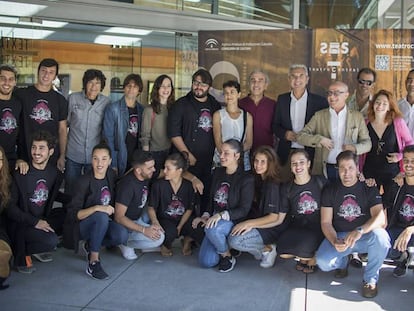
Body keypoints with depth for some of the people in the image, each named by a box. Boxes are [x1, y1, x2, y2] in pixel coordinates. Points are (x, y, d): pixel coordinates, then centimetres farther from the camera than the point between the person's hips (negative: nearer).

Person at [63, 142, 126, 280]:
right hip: (80, 226, -6)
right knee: (101, 217, -37)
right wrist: (97, 208, -33)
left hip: (102, 222, 6)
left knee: (121, 235, -25)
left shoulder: (111, 175, -1)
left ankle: (90, 245, 5)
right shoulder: (84, 182, -19)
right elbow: (73, 214, -23)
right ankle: (93, 263, -26)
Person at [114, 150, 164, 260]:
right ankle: (126, 243, -3)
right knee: (158, 237, -24)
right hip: (125, 223, -9)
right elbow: (119, 217, -28)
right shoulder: (128, 185, -30)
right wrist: (144, 230, -32)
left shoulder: (146, 177, -8)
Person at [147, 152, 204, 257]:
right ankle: (165, 245, 1)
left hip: (183, 220, 2)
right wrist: (155, 222, -25)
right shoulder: (159, 185, -11)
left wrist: (179, 227, -10)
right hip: (165, 220, -2)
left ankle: (187, 240, 11)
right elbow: (151, 208, -6)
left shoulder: (189, 186, -7)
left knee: (201, 232, -25)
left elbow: (189, 210, 1)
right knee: (170, 232, -37)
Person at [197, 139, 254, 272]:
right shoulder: (217, 172, 8)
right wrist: (206, 216, -4)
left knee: (212, 230, -38)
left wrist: (221, 215, -28)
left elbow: (244, 209, -15)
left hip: (234, 221, -6)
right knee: (205, 262, -9)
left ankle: (228, 256, -9)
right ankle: (225, 247, 21)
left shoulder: (246, 179, -12)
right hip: (215, 220, 6)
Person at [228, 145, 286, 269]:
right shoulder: (259, 180, 7)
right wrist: (250, 224, -1)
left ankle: (267, 249, -3)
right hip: (257, 225, 9)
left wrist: (248, 223, -20)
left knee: (234, 241, -23)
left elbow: (273, 217, -19)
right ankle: (259, 250, 5)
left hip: (271, 229, -8)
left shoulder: (272, 185, -18)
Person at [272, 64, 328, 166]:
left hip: (309, 154, -2)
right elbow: (275, 125, 14)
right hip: (286, 154, 2)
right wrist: (284, 134, -6)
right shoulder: (282, 99, 10)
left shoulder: (319, 101, 0)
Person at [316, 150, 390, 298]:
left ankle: (371, 278, -10)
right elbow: (326, 222, -4)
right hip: (339, 236, 1)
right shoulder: (330, 190, 1)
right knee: (322, 262, -28)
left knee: (380, 235, -36)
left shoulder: (369, 188, -4)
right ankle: (343, 261, 12)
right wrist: (335, 241, -26)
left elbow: (380, 218, -18)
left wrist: (360, 231, -38)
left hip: (364, 237, -1)